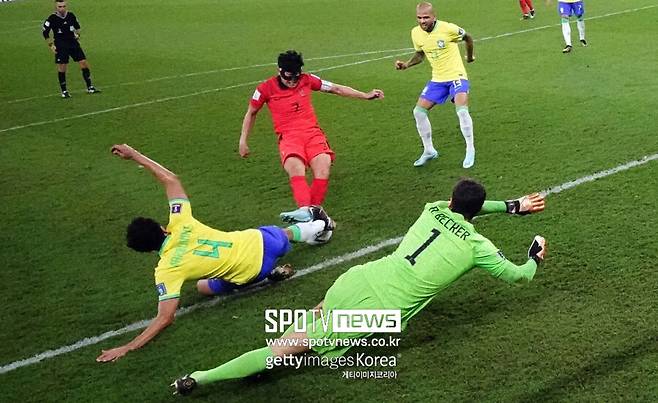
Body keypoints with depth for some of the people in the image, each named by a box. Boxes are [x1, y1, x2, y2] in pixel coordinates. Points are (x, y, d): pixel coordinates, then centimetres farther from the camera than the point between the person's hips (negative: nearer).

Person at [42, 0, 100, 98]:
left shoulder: (71, 15, -1)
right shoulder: (52, 19, -10)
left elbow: (77, 26, 20)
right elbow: (45, 33, -1)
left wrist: (77, 35, 8)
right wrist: (51, 45, -4)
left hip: (73, 43, 3)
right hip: (60, 46, -3)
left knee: (84, 63, -1)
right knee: (61, 67, -5)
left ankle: (90, 87, 9)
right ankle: (64, 91, 10)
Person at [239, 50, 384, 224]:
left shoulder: (307, 80, 10)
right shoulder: (266, 88, 6)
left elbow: (337, 89, 18)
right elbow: (251, 113, 20)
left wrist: (365, 95, 17)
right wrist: (243, 141, 16)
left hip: (312, 132, 3)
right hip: (288, 137, -2)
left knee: (323, 169, -28)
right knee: (296, 169, -35)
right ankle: (305, 210, -54)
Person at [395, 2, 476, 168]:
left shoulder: (448, 28, -20)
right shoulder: (416, 33, -5)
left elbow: (467, 38, 0)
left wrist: (469, 57, 14)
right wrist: (407, 64, -5)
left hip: (456, 76, -6)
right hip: (437, 79, 6)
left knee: (462, 110, -26)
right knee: (419, 111, -1)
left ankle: (470, 150, -8)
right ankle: (429, 150, 16)